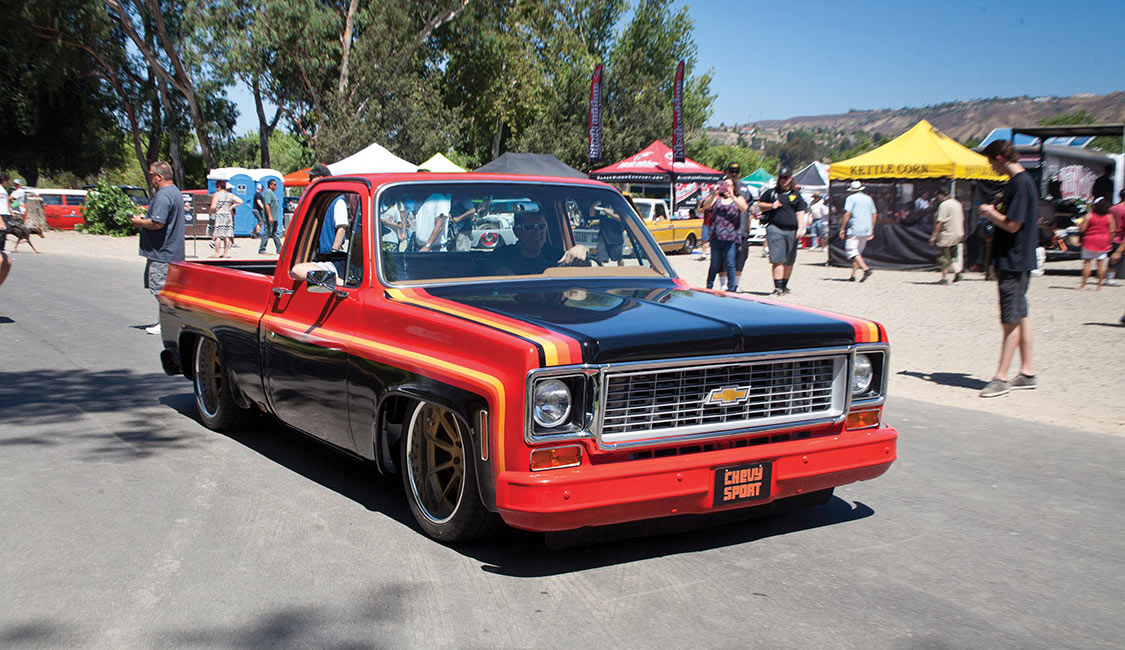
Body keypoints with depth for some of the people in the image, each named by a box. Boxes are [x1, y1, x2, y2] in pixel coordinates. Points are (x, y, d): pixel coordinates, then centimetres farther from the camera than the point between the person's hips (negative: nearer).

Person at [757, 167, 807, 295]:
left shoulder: (796, 194, 12)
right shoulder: (771, 192, 8)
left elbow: (800, 213, 7)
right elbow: (760, 205, 14)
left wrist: (800, 229, -4)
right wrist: (771, 206, -5)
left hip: (792, 231, 2)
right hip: (775, 228, -2)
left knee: (789, 261, 8)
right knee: (778, 260, -11)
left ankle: (784, 285, 23)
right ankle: (778, 287, -13)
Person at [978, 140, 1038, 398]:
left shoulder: (1020, 183, -17)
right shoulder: (1019, 181, 14)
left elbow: (1012, 224, -21)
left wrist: (990, 212, -7)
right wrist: (994, 212, 8)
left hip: (1014, 262, -10)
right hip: (1014, 261, 10)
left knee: (1011, 321, -6)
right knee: (1019, 316, 14)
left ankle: (1001, 378, -3)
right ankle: (1027, 373, 21)